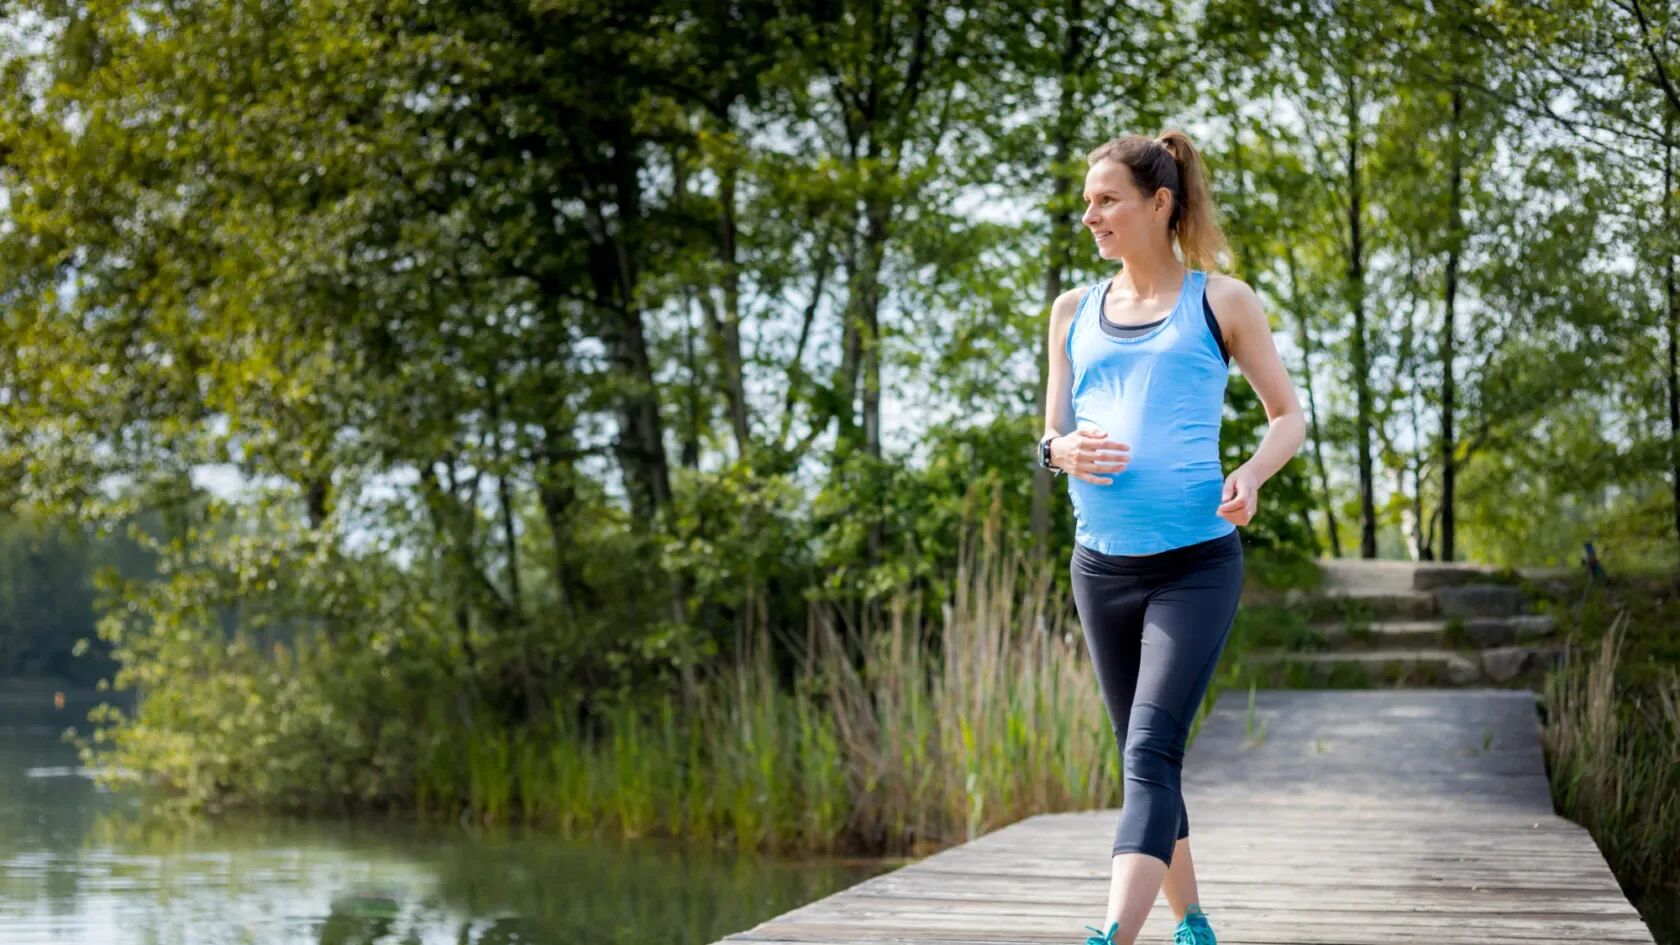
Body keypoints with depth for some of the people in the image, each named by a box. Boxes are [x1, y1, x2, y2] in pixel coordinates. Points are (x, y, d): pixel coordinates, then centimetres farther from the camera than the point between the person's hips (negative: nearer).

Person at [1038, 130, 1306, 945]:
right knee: (1144, 762, 12)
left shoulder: (1219, 302, 3)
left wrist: (1250, 476, -13)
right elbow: (1050, 437, 14)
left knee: (1151, 756, -17)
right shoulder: (1074, 312, 13)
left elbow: (1289, 416, 8)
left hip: (1195, 563, -5)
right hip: (1101, 565, 5)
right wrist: (1063, 452, -11)